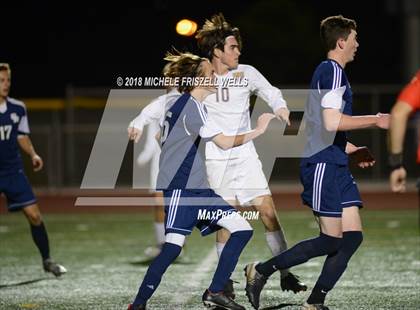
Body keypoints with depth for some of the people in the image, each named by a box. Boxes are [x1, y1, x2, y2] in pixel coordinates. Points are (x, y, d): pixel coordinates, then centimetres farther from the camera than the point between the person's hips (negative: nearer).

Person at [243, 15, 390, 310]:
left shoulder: (329, 71, 20)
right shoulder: (331, 71, -12)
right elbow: (332, 122, -23)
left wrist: (352, 150, 21)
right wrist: (375, 120, -14)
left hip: (337, 167, 10)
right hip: (323, 166, -10)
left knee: (353, 237, 4)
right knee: (331, 240, -8)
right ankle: (260, 271, 0)